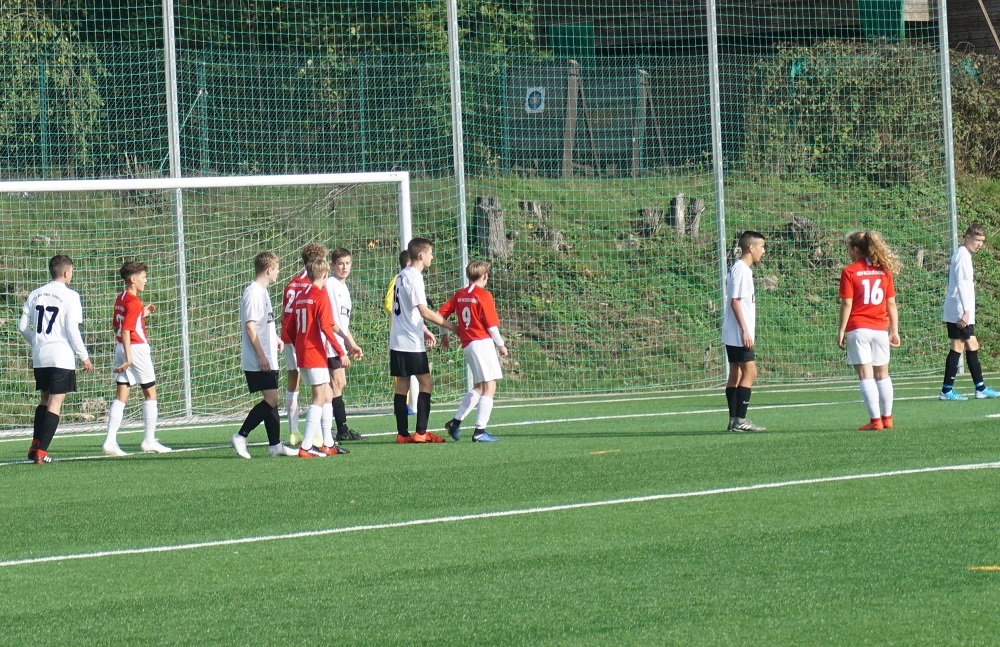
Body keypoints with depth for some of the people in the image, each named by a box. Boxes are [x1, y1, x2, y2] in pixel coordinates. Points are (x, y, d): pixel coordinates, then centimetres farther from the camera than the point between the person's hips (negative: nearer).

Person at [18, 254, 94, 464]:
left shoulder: (35, 295, 8)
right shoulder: (69, 296, -8)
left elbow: (23, 326, 9)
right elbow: (72, 330, -13)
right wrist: (84, 357, -3)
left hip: (39, 358, 6)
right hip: (62, 357, -6)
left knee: (45, 400, 20)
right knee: (55, 404, -3)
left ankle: (35, 445, 11)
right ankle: (41, 452, -9)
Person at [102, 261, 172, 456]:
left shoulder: (120, 299, 11)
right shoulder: (134, 302, -15)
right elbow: (125, 331, -21)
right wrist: (128, 358, -24)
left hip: (121, 349, 8)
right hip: (137, 349, -8)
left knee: (121, 396, 3)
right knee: (150, 394, 6)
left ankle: (110, 441, -7)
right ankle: (149, 441, 9)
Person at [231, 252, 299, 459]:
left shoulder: (262, 292, 15)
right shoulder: (253, 293, -15)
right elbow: (250, 326, -20)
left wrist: (275, 338, 24)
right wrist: (261, 356, -21)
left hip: (267, 359, 10)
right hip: (258, 361, -10)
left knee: (272, 399, 10)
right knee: (271, 399, -12)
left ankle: (275, 445, 13)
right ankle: (241, 436, -9)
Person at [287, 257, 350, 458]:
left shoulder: (300, 296, 13)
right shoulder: (321, 295, -10)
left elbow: (290, 329, 14)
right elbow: (326, 327, -19)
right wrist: (341, 353, -16)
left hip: (301, 353, 8)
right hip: (316, 354, -8)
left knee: (327, 395, 17)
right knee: (319, 398, -6)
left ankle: (328, 444, 18)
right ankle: (306, 447, -13)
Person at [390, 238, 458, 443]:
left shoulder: (403, 275, 15)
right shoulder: (414, 277, -14)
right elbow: (424, 311, -19)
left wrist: (424, 330, 24)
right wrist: (450, 326, -13)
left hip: (397, 341, 9)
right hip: (412, 342, -9)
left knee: (402, 386, 7)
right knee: (425, 383, -5)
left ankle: (402, 433, 6)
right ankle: (420, 432, -9)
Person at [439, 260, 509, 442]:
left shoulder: (460, 295, 10)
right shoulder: (484, 296, -9)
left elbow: (441, 313, 11)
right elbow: (492, 325, -11)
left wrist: (444, 334, 25)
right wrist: (501, 345, 2)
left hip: (467, 345, 8)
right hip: (483, 343, -8)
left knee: (479, 387, 19)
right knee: (489, 387, -5)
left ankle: (455, 421, 14)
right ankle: (480, 431, -9)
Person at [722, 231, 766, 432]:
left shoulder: (739, 269, 16)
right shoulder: (741, 270, -13)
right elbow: (735, 301, -18)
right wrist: (745, 331, -20)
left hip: (734, 334, 10)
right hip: (739, 334, -10)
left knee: (736, 374, 8)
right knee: (750, 372, -10)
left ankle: (734, 420, 9)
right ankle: (740, 420, -13)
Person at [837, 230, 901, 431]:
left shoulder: (849, 272, -5)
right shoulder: (884, 271, 7)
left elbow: (847, 304, -9)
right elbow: (891, 303, 7)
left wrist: (841, 331, -4)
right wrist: (894, 331, 12)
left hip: (857, 329, -4)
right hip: (880, 329, 4)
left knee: (865, 375, -4)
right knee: (882, 374, 16)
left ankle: (875, 420, -9)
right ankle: (887, 417, 20)